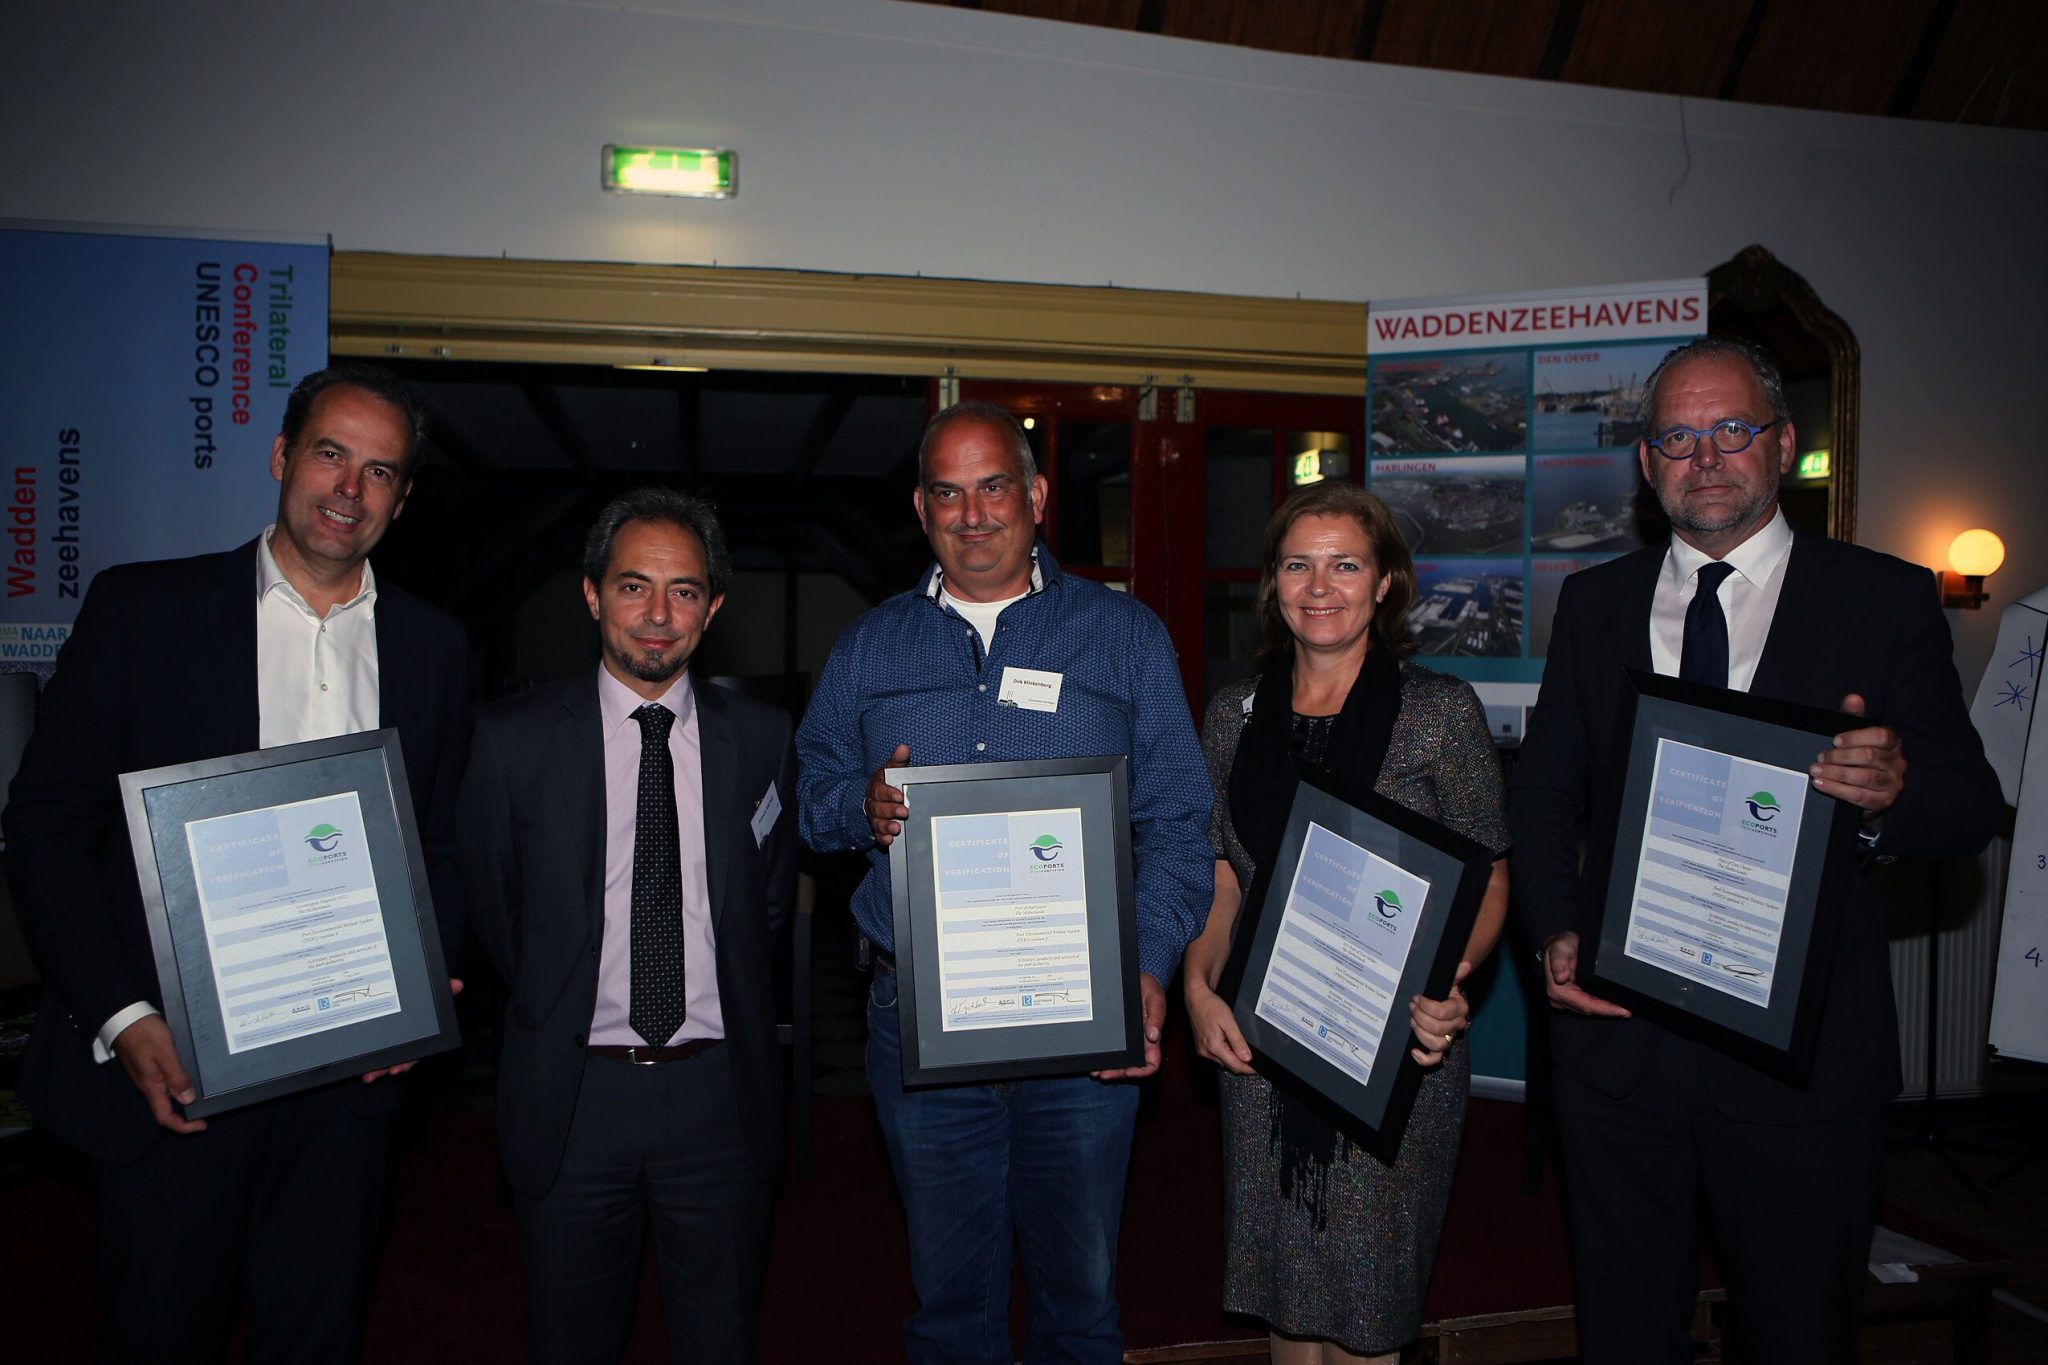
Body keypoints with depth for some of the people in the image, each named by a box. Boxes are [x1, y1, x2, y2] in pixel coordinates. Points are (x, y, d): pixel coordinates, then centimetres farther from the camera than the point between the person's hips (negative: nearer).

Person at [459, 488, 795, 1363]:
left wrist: (727, 1011, 9)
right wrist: (557, 1007, 8)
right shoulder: (514, 739, -3)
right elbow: (490, 905, 8)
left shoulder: (763, 740, 1)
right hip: (572, 1094, 0)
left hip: (720, 1093, 1)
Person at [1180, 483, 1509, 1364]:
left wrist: (1450, 979, -21)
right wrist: (1200, 987, -5)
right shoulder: (1235, 712, 5)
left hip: (1395, 1043, -3)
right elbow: (1221, 873, 9)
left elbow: (1487, 882, -2)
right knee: (1280, 1272, 14)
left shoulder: (1441, 711, -5)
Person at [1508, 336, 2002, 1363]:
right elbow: (1542, 789, 8)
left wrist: (1894, 797, -28)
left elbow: (1974, 807, -4)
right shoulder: (1595, 602, 7)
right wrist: (1557, 929, -8)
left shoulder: (1884, 599, -1)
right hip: (1618, 1035, 2)